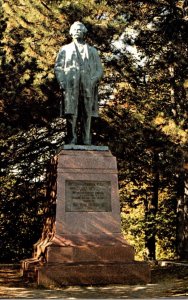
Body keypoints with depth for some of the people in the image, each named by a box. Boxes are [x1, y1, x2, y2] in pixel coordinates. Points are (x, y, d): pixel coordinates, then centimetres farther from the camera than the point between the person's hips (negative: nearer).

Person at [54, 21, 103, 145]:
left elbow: (99, 69, 14)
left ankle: (86, 142, 1)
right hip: (71, 87, -1)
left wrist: (92, 81, -5)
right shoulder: (65, 49, 20)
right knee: (71, 114, -8)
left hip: (87, 88, 1)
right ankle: (71, 141, -6)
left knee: (86, 115, -2)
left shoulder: (92, 51, 22)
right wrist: (62, 82, -5)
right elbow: (58, 67, 11)